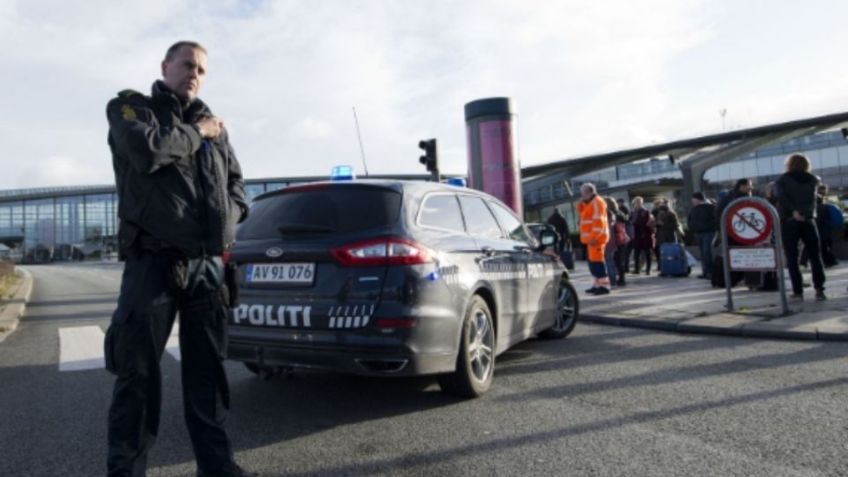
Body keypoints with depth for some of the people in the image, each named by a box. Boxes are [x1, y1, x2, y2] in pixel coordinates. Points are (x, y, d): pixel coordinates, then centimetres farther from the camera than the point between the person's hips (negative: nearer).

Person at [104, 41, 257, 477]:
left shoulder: (212, 125, 19)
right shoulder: (130, 107, 7)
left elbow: (236, 184, 22)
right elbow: (148, 151, -16)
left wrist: (228, 218, 3)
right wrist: (197, 134, -2)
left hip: (209, 264, 4)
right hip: (154, 260, -4)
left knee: (207, 372, 9)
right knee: (137, 371, 0)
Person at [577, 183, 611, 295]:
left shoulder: (597, 202, -12)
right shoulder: (590, 203, 20)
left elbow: (598, 221, -20)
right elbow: (581, 213, 24)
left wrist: (594, 237, -24)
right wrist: (581, 203, 8)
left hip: (596, 237, -10)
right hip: (591, 237, 10)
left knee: (597, 260, -13)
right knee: (592, 260, 13)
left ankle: (604, 286, -13)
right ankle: (597, 284, 20)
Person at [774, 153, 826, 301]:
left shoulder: (782, 180, 1)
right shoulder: (813, 180, 11)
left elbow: (780, 196, -17)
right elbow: (812, 199, 19)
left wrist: (793, 211, -22)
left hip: (788, 222, -2)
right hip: (808, 221, 2)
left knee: (792, 258, 1)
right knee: (815, 256, 8)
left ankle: (798, 291, -2)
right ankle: (819, 289, 1)